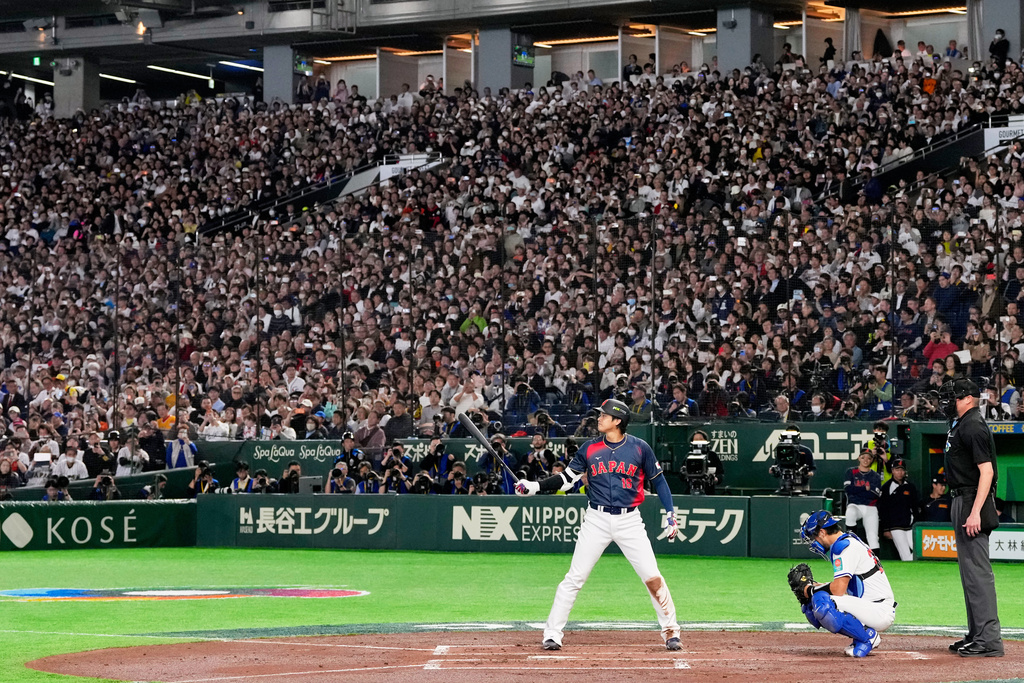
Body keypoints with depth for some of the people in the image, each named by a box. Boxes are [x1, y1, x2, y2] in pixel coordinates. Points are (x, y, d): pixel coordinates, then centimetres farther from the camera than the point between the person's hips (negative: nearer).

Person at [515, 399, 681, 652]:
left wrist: (670, 514, 0)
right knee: (574, 578, -2)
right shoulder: (589, 449, 4)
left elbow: (658, 480, 6)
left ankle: (670, 632, 8)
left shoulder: (640, 448, -2)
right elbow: (566, 479, 7)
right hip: (597, 520, 1)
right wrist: (534, 487, -5)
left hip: (629, 521, -1)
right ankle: (552, 635, 2)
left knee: (652, 577, -6)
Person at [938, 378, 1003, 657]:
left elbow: (986, 470, -23)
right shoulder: (960, 424, 16)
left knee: (977, 571, -12)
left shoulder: (974, 427, -16)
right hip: (962, 501, 11)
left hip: (972, 502, -11)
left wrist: (975, 512, -28)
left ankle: (989, 639, -13)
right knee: (970, 571, 15)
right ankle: (977, 635, 22)